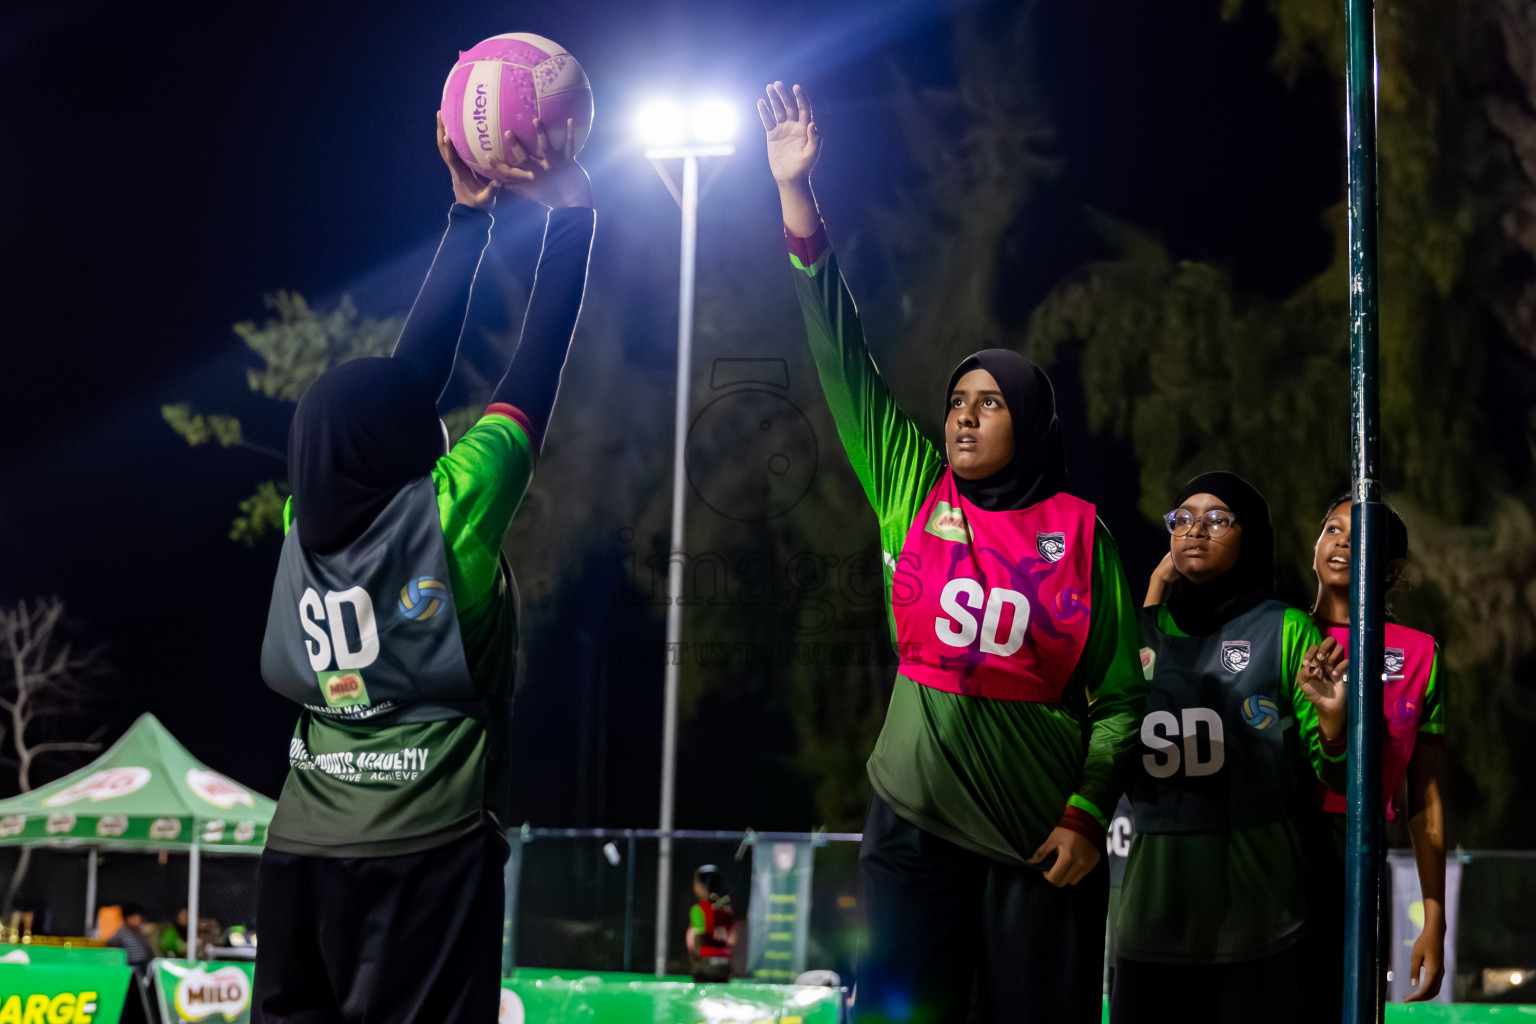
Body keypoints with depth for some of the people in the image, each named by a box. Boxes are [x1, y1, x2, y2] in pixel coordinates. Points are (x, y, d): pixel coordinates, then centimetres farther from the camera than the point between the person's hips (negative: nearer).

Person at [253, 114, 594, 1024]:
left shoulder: (311, 520, 6)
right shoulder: (446, 511, -8)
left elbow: (416, 366, 13)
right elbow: (537, 376, -2)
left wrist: (470, 213, 19)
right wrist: (572, 209, 7)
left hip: (301, 854, 5)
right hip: (426, 854, -5)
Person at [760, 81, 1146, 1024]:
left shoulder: (1077, 529, 0)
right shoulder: (914, 494, 6)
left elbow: (1120, 691, 2)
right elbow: (844, 358, 4)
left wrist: (1088, 812, -8)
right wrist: (798, 198, 0)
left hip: (1040, 836, -2)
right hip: (915, 820, 2)